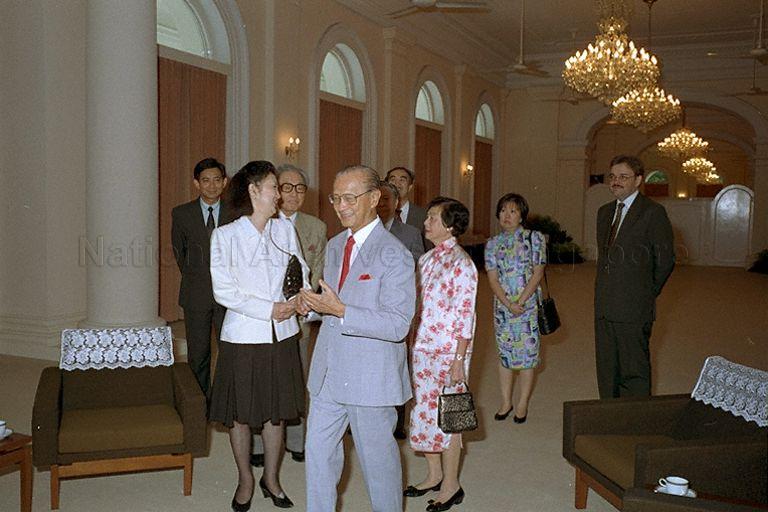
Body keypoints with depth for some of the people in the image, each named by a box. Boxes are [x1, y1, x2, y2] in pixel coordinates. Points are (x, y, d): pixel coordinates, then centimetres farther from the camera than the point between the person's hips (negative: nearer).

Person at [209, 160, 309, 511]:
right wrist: (269, 309, -16)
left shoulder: (285, 229, 4)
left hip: (282, 336, 3)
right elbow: (223, 291, -11)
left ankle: (271, 479, 32)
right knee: (241, 414, 9)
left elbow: (302, 273, 7)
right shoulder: (225, 235, -7)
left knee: (276, 412, 13)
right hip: (243, 336, -3)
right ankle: (245, 481, 30)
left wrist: (299, 298, -15)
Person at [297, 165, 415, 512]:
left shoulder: (394, 255, -16)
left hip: (370, 377, -7)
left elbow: (397, 325, -22)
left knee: (377, 458, 11)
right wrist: (313, 304, -2)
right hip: (328, 372, 7)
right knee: (318, 451, 15)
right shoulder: (335, 246, 9)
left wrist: (340, 311, -28)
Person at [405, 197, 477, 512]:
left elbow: (465, 316, -16)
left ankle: (451, 484, 20)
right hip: (422, 349, 8)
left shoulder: (461, 263, -15)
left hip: (448, 352, -8)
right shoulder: (426, 259, 9)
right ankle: (434, 475, 33)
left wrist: (459, 361, -17)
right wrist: (413, 347, 14)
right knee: (424, 411, 15)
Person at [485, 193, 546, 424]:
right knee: (505, 354, 9)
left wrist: (520, 301, -15)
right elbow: (493, 278, 0)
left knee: (527, 353, 2)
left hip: (528, 304, -2)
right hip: (502, 305, 2)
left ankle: (522, 404, 15)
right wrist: (508, 304, -14)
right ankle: (506, 402, 21)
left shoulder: (534, 238, -1)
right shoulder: (493, 244, 6)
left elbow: (537, 273, -6)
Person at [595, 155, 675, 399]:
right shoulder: (604, 211, 15)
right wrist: (604, 292, 14)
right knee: (606, 369, 14)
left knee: (634, 371, 1)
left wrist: (647, 294, 1)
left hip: (634, 309, -7)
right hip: (604, 306, 7)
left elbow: (665, 260, -5)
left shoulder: (653, 212, -7)